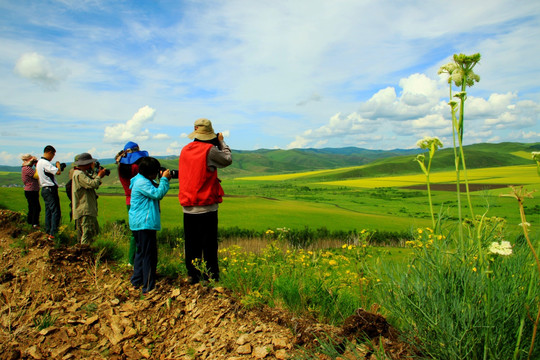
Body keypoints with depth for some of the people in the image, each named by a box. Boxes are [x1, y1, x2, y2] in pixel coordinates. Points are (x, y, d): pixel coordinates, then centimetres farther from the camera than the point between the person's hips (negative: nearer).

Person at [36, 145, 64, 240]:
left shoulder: (39, 162, 15)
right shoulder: (45, 163, -17)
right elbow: (58, 172, -24)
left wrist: (57, 167, 10)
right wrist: (58, 165, -5)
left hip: (44, 189, 11)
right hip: (50, 189, -11)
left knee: (48, 211, 15)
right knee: (56, 211, -9)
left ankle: (48, 232, 21)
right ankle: (53, 234, -10)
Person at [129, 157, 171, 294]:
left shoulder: (143, 180, 15)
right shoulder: (142, 182, -18)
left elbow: (156, 191, 19)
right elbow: (157, 194, -23)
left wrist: (164, 180, 7)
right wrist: (164, 179, -15)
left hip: (138, 223, 11)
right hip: (145, 224, -11)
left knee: (141, 252, 21)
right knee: (149, 254, -5)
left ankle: (136, 281, 32)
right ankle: (148, 287, 1)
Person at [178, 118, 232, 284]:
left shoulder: (185, 150, 7)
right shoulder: (209, 150, -12)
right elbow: (227, 160, 0)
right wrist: (221, 142, 13)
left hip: (187, 207, 6)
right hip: (206, 206, -5)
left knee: (191, 244, 13)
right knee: (209, 244, 4)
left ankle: (192, 275, 21)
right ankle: (211, 276, 11)